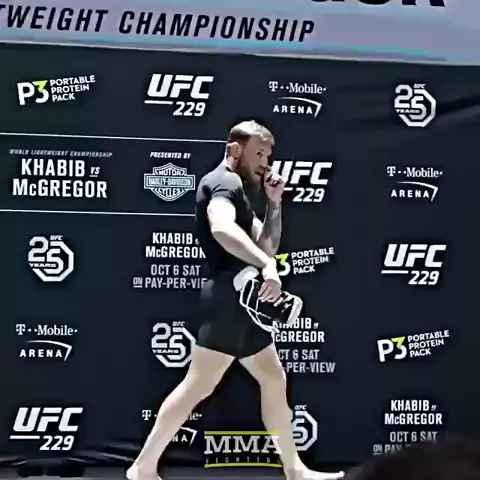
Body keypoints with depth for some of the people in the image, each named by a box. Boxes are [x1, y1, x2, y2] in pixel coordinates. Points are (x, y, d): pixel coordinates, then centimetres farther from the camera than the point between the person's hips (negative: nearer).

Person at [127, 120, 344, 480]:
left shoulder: (237, 191, 24)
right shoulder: (224, 182, -7)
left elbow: (266, 247, 23)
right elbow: (222, 228, -30)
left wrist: (274, 204, 13)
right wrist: (267, 266, -39)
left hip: (244, 303, 11)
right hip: (228, 297, -11)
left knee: (275, 380, 15)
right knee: (199, 385, -12)